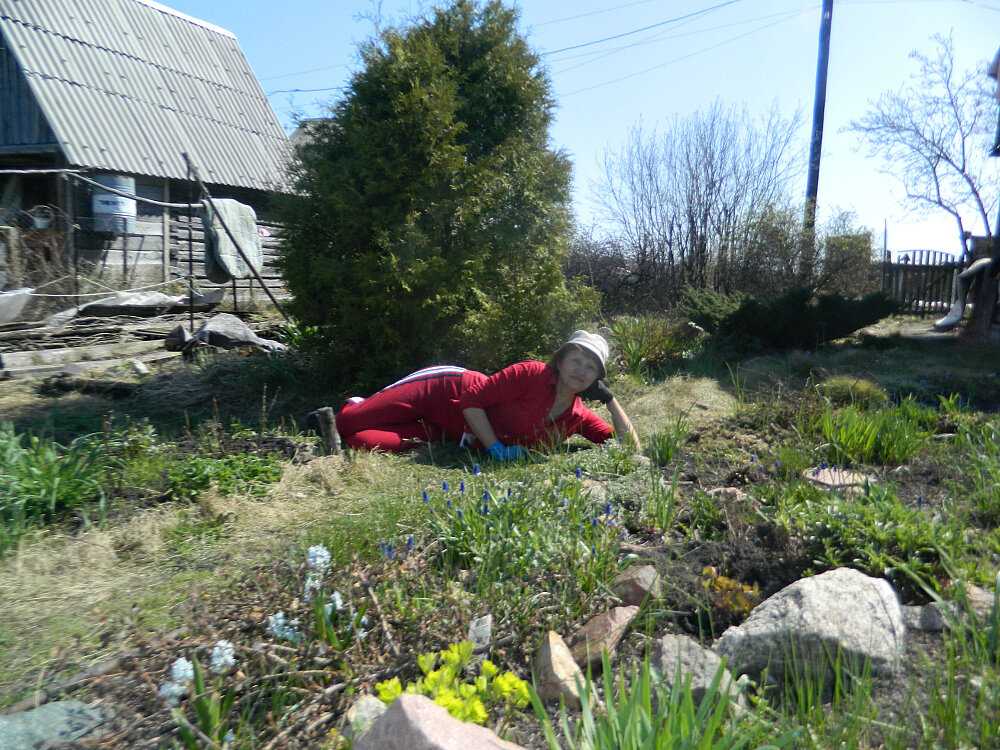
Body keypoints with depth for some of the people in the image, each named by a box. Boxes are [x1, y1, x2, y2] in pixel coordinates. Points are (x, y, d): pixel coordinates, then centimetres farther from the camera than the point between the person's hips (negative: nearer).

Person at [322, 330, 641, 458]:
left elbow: (631, 448, -7)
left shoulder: (579, 418, -6)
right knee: (346, 423, -4)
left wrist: (609, 399, -13)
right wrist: (496, 448, -26)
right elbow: (472, 397, -21)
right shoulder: (533, 374, -22)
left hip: (452, 434, 4)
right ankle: (354, 407, 33)